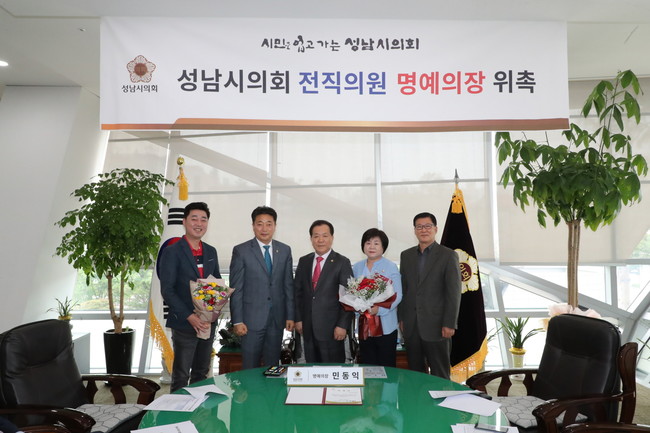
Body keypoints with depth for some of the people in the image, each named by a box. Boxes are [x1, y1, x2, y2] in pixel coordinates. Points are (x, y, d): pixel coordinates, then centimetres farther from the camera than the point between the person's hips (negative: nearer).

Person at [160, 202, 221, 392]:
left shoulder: (211, 251, 10)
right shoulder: (172, 252, -7)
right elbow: (167, 290, -12)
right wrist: (190, 316, -19)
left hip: (208, 323, 5)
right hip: (184, 324, -5)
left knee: (202, 373, 16)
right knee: (181, 377, 5)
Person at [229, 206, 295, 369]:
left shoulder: (285, 250, 7)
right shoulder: (241, 251, -3)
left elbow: (288, 285, 9)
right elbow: (236, 289, -4)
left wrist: (290, 315, 5)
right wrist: (237, 321, -8)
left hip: (277, 319, 3)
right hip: (252, 318, -3)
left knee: (273, 366, 12)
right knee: (250, 368, 4)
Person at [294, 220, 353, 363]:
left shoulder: (342, 262, -5)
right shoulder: (303, 261, 9)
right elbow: (297, 292, 12)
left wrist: (343, 325, -12)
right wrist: (298, 319, 6)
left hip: (331, 329, -4)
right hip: (308, 328, 4)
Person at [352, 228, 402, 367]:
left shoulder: (391, 267, -5)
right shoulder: (357, 267, 8)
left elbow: (397, 296, -10)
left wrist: (379, 309, -23)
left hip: (386, 326, -4)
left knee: (386, 366, 4)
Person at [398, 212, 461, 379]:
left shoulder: (448, 255, -3)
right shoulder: (406, 255, 10)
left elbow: (454, 292, -6)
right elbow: (402, 289, 12)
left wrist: (449, 324, -11)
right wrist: (401, 319, 7)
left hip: (436, 326, -4)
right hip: (411, 326, 4)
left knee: (439, 374, 4)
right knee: (415, 372, 11)